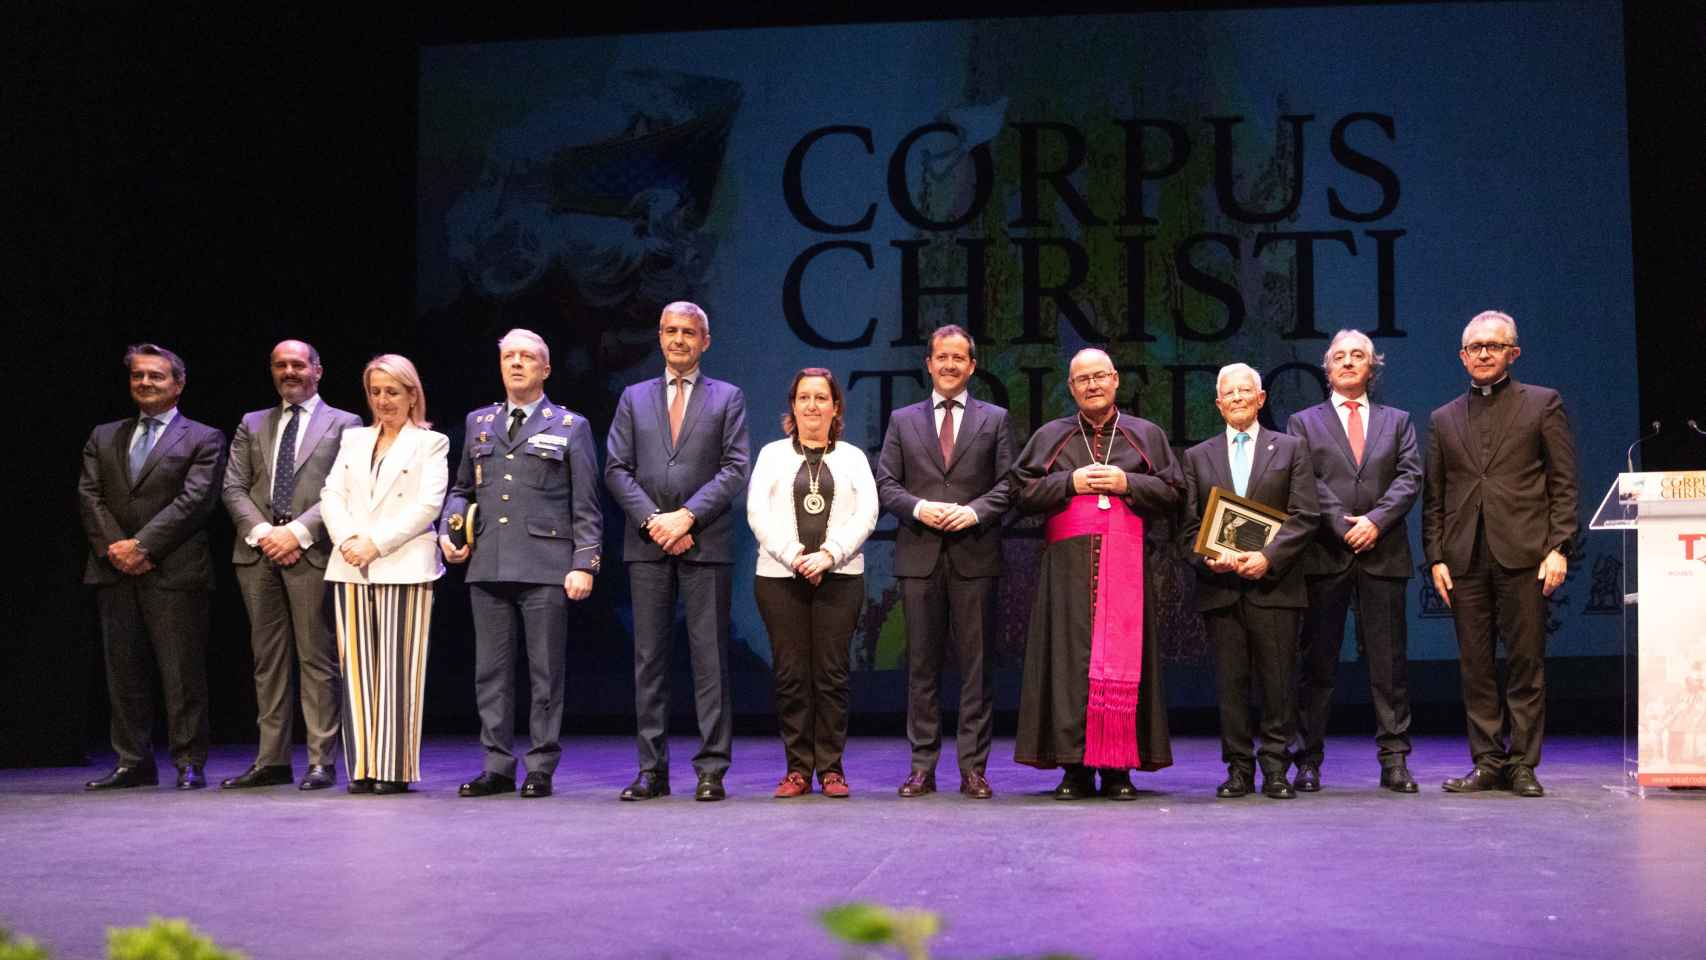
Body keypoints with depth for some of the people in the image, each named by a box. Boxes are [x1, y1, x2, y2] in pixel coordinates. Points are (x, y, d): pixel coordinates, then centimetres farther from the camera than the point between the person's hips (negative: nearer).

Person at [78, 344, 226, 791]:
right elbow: (89, 495, 8)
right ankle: (133, 763, 13)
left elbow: (194, 499, -8)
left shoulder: (203, 439, 4)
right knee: (124, 671, 7)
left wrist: (142, 545, -15)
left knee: (182, 672, -4)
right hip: (114, 570, 5)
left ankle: (189, 764, 2)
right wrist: (113, 546, -8)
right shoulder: (104, 437, 18)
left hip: (174, 571, -5)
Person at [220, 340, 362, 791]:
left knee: (317, 660, -4)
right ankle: (272, 760, 10)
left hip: (312, 552, -4)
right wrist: (261, 532, -6)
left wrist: (298, 532, -13)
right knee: (268, 659, 6)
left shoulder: (343, 424, 7)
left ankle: (322, 761, -1)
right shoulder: (252, 424, 19)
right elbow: (234, 487, 10)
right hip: (258, 551, 4)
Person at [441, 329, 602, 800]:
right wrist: (448, 530, 5)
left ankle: (540, 769, 7)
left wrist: (584, 564, -8)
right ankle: (497, 767, 13)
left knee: (545, 672, 0)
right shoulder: (479, 423, 17)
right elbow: (462, 488, 24)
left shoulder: (570, 427, 5)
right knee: (491, 672, 6)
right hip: (487, 567, 4)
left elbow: (586, 507, 1)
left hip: (545, 568, -4)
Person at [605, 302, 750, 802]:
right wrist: (652, 520, -8)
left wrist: (687, 515, -12)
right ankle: (652, 769, 8)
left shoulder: (727, 398, 9)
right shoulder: (634, 398, 15)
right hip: (647, 544, 2)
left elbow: (736, 467, -1)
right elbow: (617, 469, 7)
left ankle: (712, 770, 1)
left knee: (710, 657, -3)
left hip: (705, 542, -2)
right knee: (649, 657, 3)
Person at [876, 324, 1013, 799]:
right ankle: (923, 766, 8)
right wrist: (918, 508, -10)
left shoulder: (994, 419, 11)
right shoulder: (903, 420, 13)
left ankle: (973, 767, 4)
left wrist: (975, 511, -12)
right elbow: (886, 484, 8)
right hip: (919, 555, 1)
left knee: (977, 664, 0)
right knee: (922, 665, 3)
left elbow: (1008, 482, 4)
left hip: (975, 556, -1)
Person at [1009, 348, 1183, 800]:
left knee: (1124, 659, -4)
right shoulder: (1051, 436, 13)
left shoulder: (1147, 435, 13)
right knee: (1070, 659, -5)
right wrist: (1070, 483, -6)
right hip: (1070, 566, 0)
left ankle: (1119, 767, 0)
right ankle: (1075, 766, -2)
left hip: (1128, 565, 0)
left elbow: (1173, 492, 7)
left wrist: (1127, 483, -6)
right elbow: (1022, 491, 6)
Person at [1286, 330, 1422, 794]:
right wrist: (1343, 526, -13)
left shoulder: (1397, 421, 17)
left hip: (1383, 554, 1)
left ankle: (1394, 759, 4)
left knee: (1388, 660, 1)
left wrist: (1375, 520, -11)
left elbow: (1410, 477, 4)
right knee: (1317, 661, 0)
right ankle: (1309, 760, 4)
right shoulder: (1304, 423, 12)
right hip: (1325, 555, -1)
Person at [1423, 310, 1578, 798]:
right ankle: (1488, 762, 10)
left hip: (1523, 554, -3)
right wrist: (1435, 557, 4)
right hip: (1465, 559, 3)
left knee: (1526, 662, -1)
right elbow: (1433, 497, 14)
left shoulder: (1543, 404, 8)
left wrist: (1558, 547, -7)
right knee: (1475, 666, 4)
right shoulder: (1443, 420, 16)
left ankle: (1522, 764, 5)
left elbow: (1563, 483, 2)